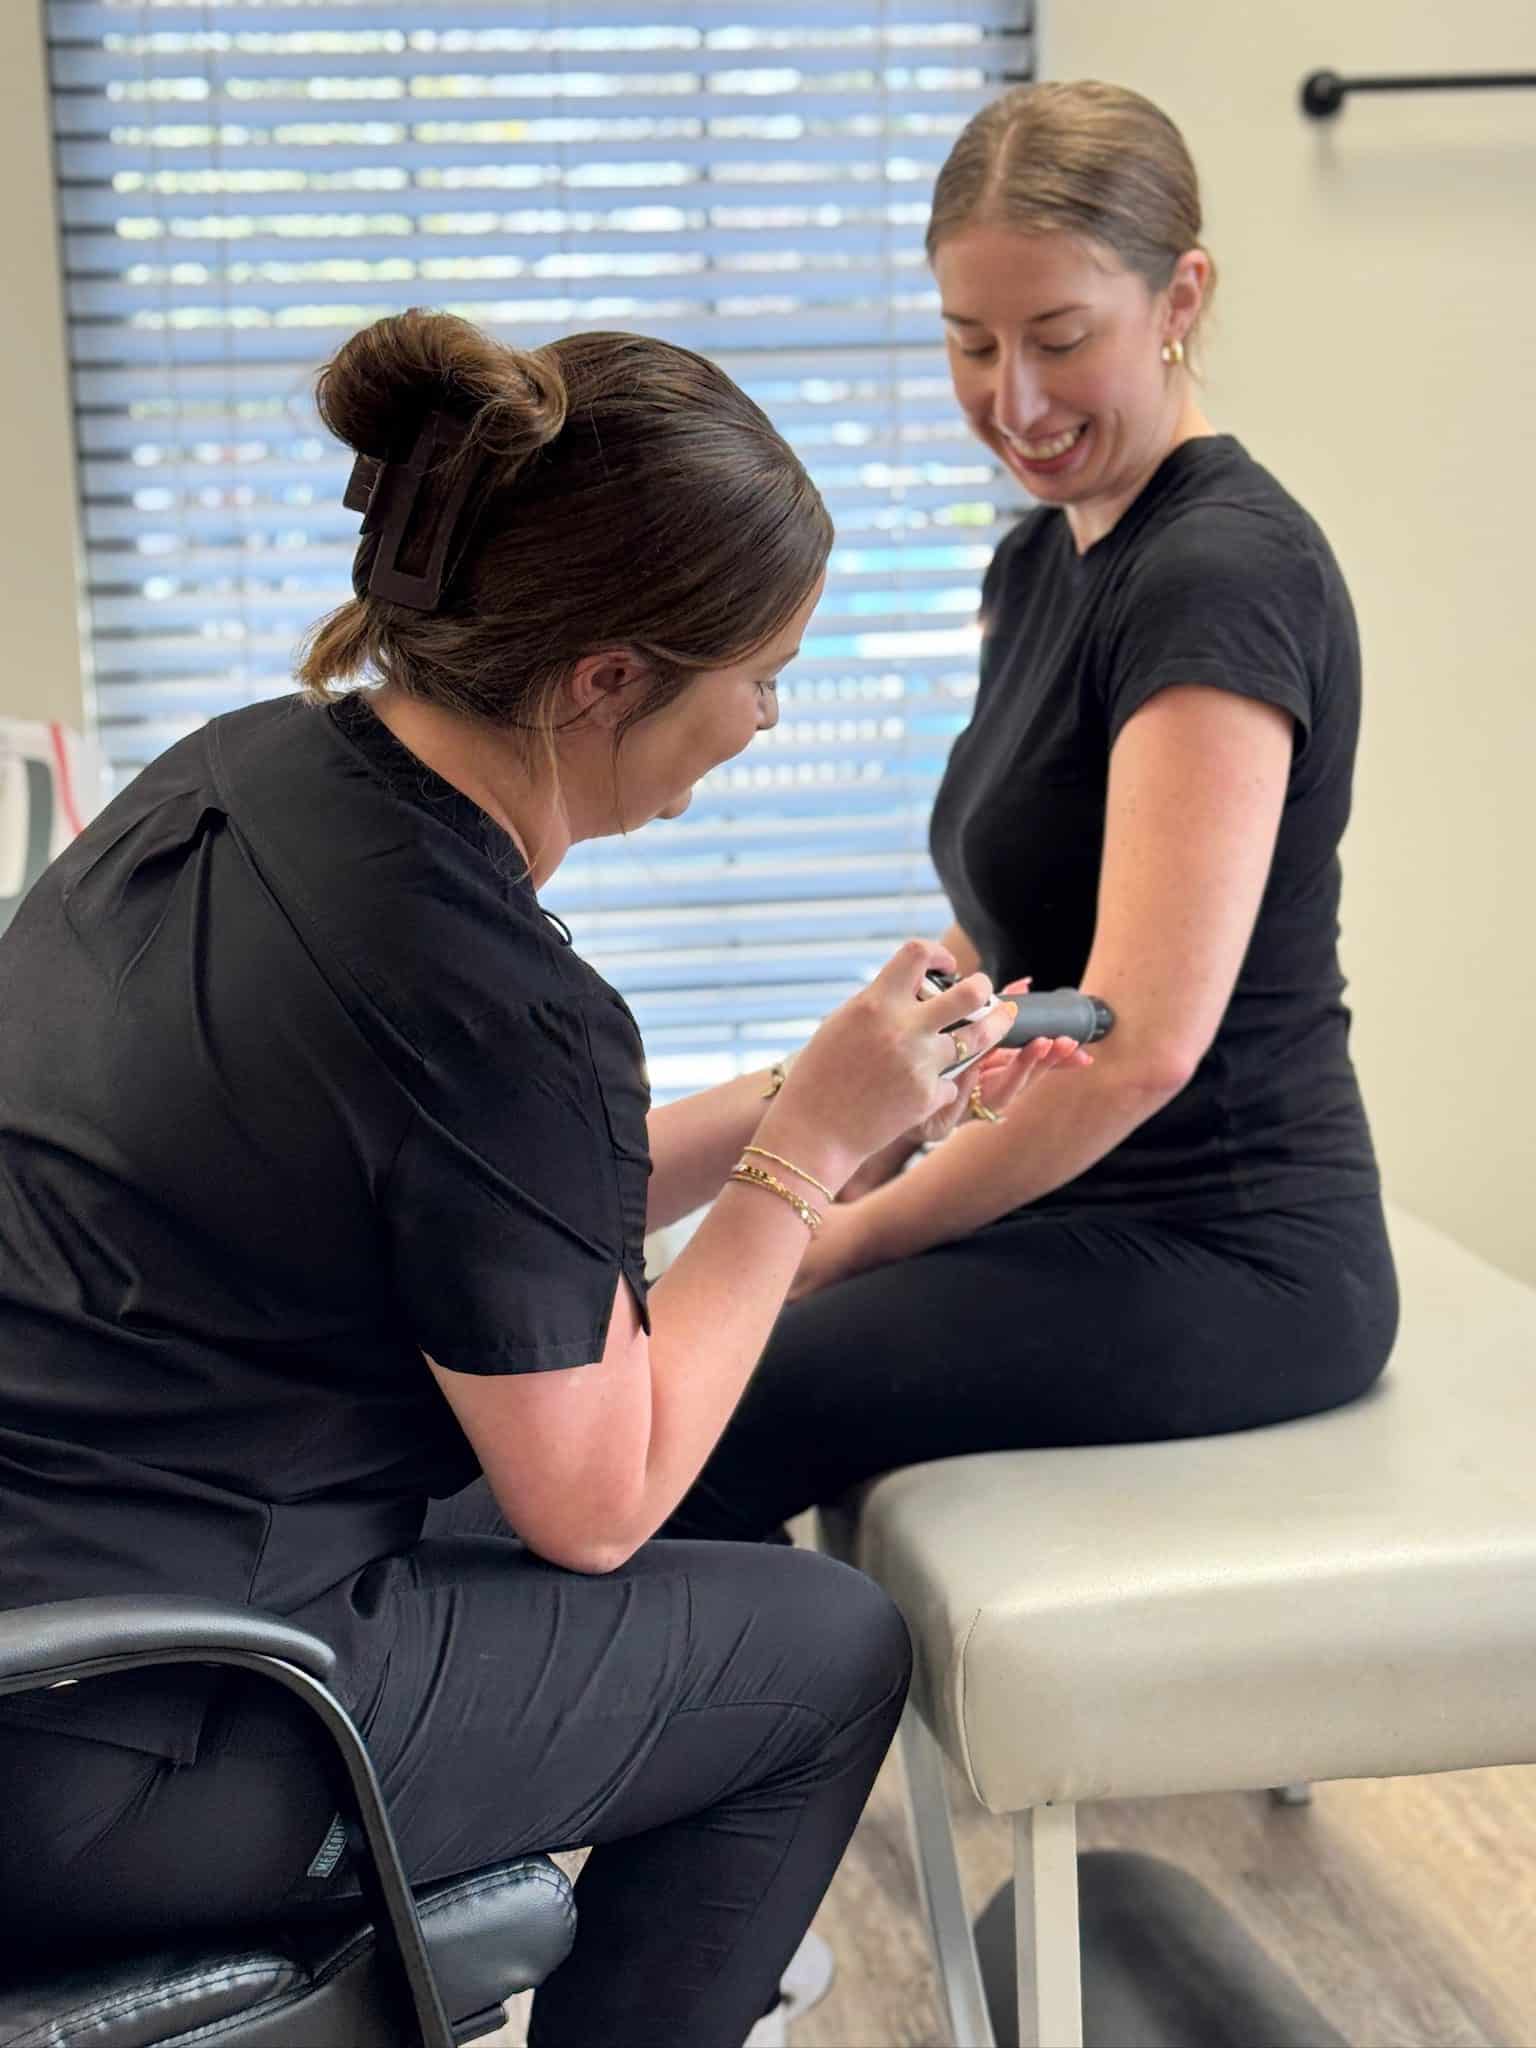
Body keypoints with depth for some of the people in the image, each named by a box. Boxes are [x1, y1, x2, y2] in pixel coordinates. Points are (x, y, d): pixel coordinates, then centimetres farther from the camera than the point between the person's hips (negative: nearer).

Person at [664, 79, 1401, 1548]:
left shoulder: (1220, 575, -17)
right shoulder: (1041, 563, 12)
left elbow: (1136, 1042, -24)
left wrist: (841, 1242, -14)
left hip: (1224, 1260, -8)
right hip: (1070, 1212, 8)